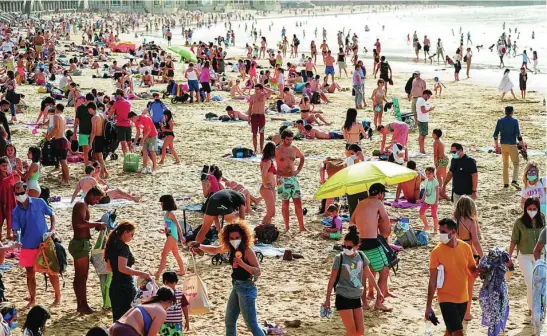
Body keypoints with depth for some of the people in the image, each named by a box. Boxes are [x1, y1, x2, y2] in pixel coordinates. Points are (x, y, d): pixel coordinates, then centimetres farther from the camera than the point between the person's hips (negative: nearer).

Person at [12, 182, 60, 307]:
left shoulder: (39, 202, -5)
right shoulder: (16, 211, 1)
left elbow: (52, 214, 6)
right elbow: (16, 230, -2)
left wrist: (52, 229, -8)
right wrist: (17, 240, -22)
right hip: (28, 246, 2)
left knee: (51, 270, 2)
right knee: (30, 274, 9)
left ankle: (58, 296, 16)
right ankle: (32, 299, 22)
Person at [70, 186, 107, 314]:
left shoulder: (83, 205, 20)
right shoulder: (82, 205, -13)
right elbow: (80, 223, -29)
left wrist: (97, 225, 9)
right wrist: (97, 224, -20)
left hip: (80, 243, 11)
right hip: (81, 243, -11)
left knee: (79, 277, 14)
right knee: (82, 276, -6)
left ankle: (80, 304, 21)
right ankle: (84, 305, -3)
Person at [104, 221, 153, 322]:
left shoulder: (112, 245, 10)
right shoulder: (123, 247, -16)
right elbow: (122, 267, -29)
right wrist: (140, 274, -32)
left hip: (114, 286, 9)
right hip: (125, 287, -9)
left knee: (117, 317, 13)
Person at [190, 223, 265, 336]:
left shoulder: (247, 250, -19)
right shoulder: (232, 248, 3)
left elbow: (258, 272, -22)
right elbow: (214, 250, 20)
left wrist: (243, 264, -34)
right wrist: (199, 246, 6)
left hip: (246, 288, -9)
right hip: (236, 287, 9)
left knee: (252, 325, -7)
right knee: (229, 321, 17)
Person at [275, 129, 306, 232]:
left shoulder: (294, 149, 7)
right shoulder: (277, 150, -7)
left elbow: (302, 158, 26)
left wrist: (298, 170, 15)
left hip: (293, 178, 4)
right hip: (282, 179, -4)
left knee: (298, 202, 1)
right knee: (285, 203, 2)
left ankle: (301, 227, 6)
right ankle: (287, 227, 9)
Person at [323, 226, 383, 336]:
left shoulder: (361, 256, 1)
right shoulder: (340, 258, -11)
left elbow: (368, 275, 14)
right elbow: (332, 280, -6)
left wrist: (378, 290, 17)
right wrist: (327, 299, -6)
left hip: (356, 298, 5)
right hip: (343, 298, -5)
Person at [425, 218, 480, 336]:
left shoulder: (465, 248, -4)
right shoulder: (437, 252, -15)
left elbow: (473, 271, 7)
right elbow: (433, 280, -11)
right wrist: (428, 306, -12)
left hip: (463, 298, 4)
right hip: (447, 299, -4)